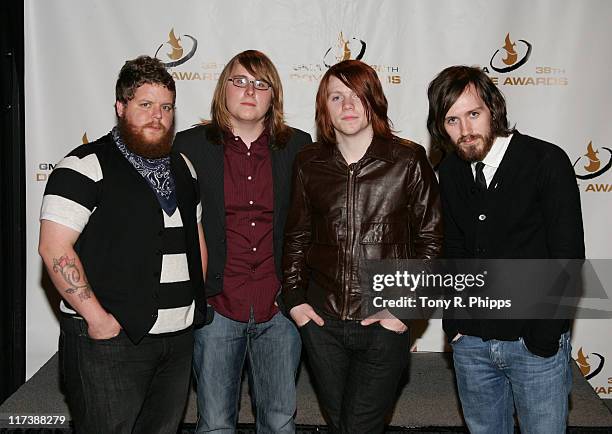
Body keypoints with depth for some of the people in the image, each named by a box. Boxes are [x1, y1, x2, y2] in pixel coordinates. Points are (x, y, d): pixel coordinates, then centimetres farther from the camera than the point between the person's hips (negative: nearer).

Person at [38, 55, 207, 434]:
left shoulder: (182, 168, 14)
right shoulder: (86, 166, -9)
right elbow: (54, 247, -15)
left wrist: (196, 301, 11)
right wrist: (97, 318, -17)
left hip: (178, 338, 7)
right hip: (109, 341, -6)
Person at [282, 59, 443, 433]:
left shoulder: (408, 160, -6)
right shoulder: (309, 164, 3)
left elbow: (431, 238, -2)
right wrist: (294, 299, 4)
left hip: (385, 326, -3)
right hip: (321, 322, 3)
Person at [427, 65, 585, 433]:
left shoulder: (547, 162, -11)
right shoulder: (451, 172, 4)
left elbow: (568, 255, -11)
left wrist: (544, 336, -13)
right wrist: (456, 322, 4)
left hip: (537, 341, -4)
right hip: (471, 342, 4)